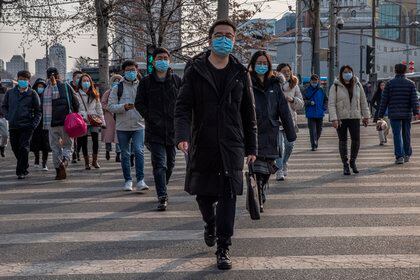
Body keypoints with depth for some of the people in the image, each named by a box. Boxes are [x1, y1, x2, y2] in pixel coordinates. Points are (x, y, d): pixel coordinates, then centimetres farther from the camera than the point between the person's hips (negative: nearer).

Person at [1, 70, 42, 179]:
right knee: (15, 148, 9)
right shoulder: (10, 93, 9)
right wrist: (8, 117, 4)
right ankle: (24, 167, 27)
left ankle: (21, 171, -3)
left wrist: (34, 123, -7)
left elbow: (38, 111, 4)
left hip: (27, 126, -4)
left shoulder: (32, 94, 1)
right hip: (13, 126, 4)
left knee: (24, 148, -8)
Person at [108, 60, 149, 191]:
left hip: (138, 126, -1)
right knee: (125, 154, 8)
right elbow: (110, 106, -2)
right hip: (122, 126, 1)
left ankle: (140, 180, -11)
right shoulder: (118, 88, 5)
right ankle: (128, 181, 18)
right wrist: (124, 107, -18)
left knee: (139, 151, -14)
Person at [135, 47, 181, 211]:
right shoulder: (146, 82, 4)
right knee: (160, 164, -11)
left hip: (173, 129, 3)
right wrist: (151, 118, -6)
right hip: (155, 130, -2)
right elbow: (139, 103, 4)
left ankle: (162, 190, 32)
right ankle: (162, 197, -12)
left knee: (170, 163, 12)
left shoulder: (177, 81, 8)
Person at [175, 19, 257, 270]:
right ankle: (210, 224, 43)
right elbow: (183, 107, -6)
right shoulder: (195, 71, 1)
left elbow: (249, 113, 10)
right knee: (203, 193, 12)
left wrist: (251, 147, 9)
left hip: (231, 146, 0)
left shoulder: (240, 73, 6)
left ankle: (223, 248, 3)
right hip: (202, 145, 0)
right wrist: (182, 135, -22)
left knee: (228, 196, -5)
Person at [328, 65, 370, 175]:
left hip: (355, 117, 2)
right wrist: (334, 119, -15)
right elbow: (331, 104, -6)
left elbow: (363, 102, 14)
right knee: (342, 141, 3)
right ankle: (345, 165, 12)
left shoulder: (357, 85, 9)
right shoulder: (335, 87, -2)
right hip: (341, 118, -2)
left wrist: (366, 116, 11)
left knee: (356, 140, -4)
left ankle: (353, 162, 19)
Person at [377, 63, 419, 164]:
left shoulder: (389, 83, 0)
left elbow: (384, 100, 0)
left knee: (397, 135, -2)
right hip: (407, 114, 2)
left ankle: (399, 156, -10)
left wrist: (381, 114, 3)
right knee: (406, 134, 14)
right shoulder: (411, 84, 3)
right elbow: (414, 99, -6)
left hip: (394, 114, -2)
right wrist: (416, 112, -9)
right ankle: (407, 155, 26)